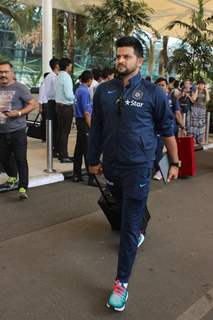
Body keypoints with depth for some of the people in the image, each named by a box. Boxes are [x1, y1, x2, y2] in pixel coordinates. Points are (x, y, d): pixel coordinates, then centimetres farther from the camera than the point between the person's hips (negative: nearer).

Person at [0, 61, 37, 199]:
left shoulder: (19, 87, -6)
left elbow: (33, 104, -7)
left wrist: (18, 113, -18)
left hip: (17, 130, -6)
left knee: (21, 159, -6)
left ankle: (23, 188, -2)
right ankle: (12, 177, 43)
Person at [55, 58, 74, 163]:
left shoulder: (59, 76, 13)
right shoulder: (66, 77, -15)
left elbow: (61, 92, 13)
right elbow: (69, 95, -20)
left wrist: (73, 97, 10)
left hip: (59, 106, 9)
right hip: (66, 107, -9)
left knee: (60, 130, 16)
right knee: (65, 131, -4)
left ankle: (60, 152, 26)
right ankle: (64, 156, 0)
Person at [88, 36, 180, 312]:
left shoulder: (152, 92, -7)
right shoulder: (103, 91, 1)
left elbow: (167, 130, 1)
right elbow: (96, 128, 9)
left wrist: (174, 162, 5)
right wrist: (93, 160, 12)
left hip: (138, 168, -4)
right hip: (111, 166, 4)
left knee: (130, 226, -2)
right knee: (124, 211, 25)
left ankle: (122, 282, 8)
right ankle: (136, 233, 56)